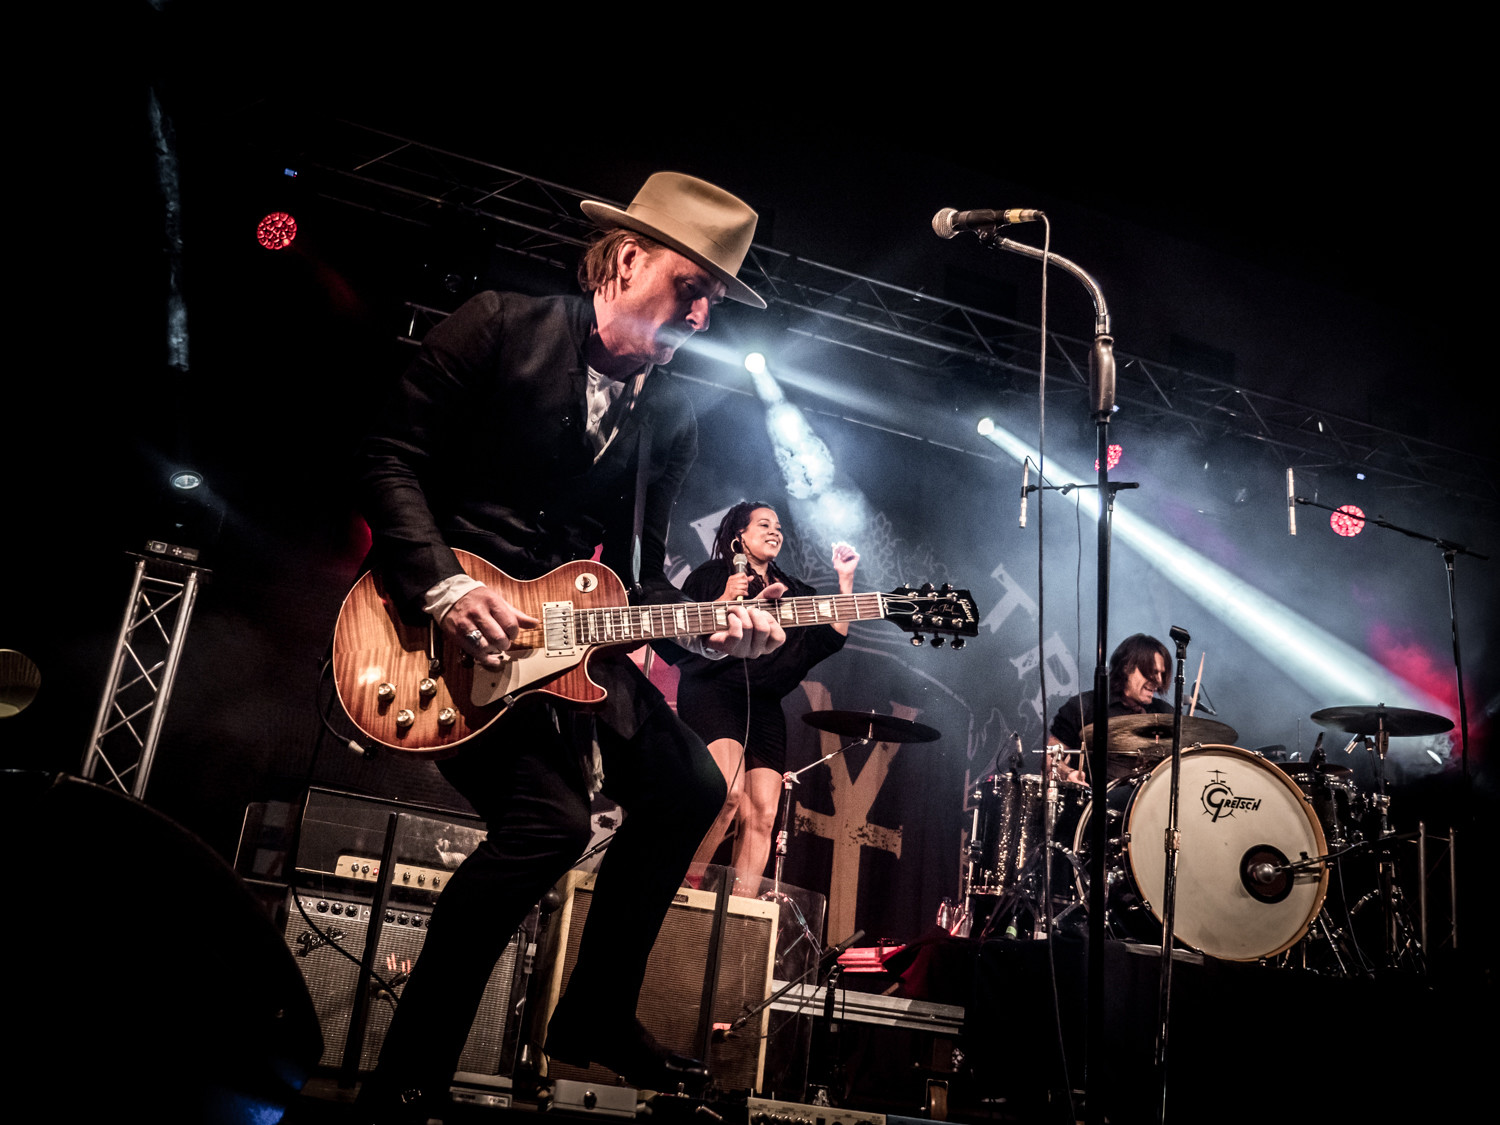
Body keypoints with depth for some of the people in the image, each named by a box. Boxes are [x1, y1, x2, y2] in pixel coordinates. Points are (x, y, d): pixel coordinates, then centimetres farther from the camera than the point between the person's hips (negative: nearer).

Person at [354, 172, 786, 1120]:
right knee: (551, 816, -23)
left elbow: (641, 573, 9)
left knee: (691, 789, 2)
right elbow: (392, 457, -8)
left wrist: (710, 629, -10)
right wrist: (443, 588, -20)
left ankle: (595, 1015, 21)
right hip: (444, 617, -7)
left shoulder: (672, 420, 9)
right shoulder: (501, 327, -7)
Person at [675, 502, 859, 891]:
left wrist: (845, 581, 7)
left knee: (762, 816, -6)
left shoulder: (794, 591, 23)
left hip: (765, 706, 6)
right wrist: (725, 601, -12)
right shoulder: (713, 575, 10)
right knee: (729, 794, -27)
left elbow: (832, 637, 10)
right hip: (714, 692, -6)